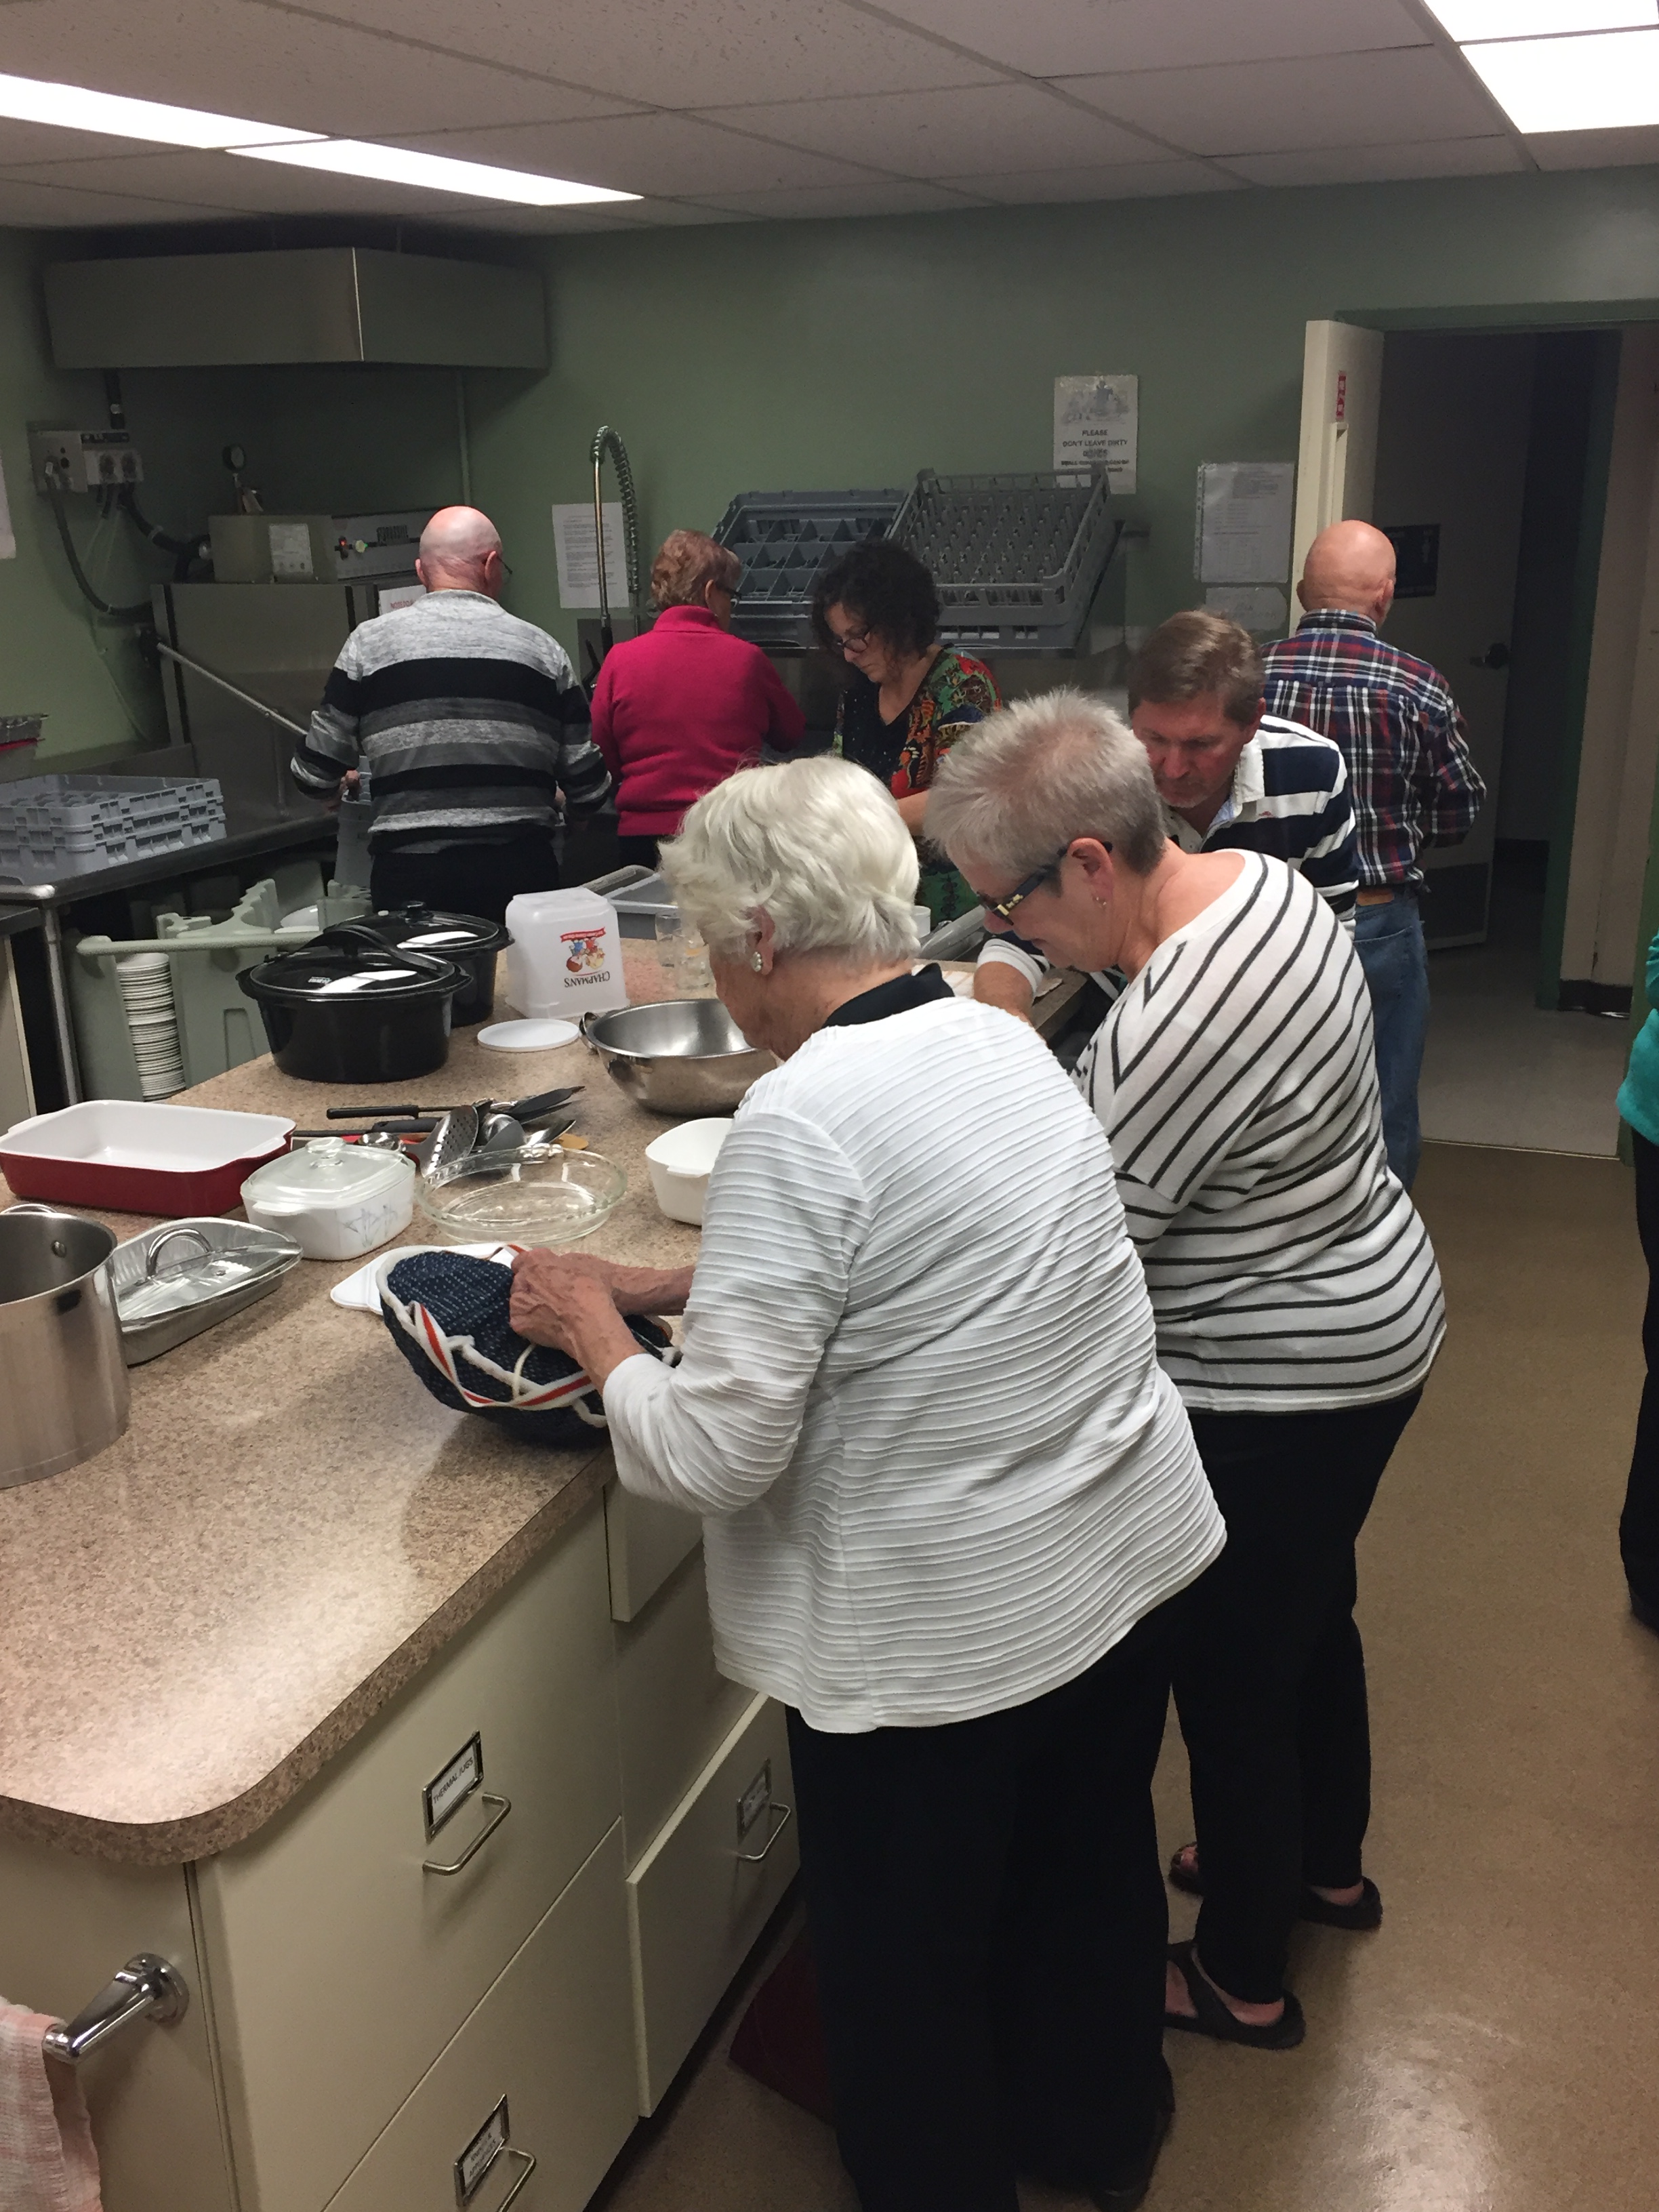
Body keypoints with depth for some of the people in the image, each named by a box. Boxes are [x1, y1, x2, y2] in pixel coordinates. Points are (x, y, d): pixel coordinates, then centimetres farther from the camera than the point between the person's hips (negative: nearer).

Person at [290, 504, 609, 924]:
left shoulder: (369, 642, 3)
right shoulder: (542, 649, 5)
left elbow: (317, 777, 5)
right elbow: (589, 791, 6)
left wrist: (344, 781, 29)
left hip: (410, 878, 0)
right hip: (521, 873, 1)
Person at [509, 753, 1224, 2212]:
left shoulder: (803, 1120, -26)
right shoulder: (1002, 1042, 0)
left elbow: (715, 1455, -24)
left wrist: (593, 1326, -7)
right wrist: (664, 1288, 9)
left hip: (945, 1632, -8)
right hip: (1131, 1556, 9)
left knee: (909, 1977, 18)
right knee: (1092, 1871, 30)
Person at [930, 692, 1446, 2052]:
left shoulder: (1180, 1023, -33)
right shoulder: (1256, 879, -3)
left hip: (1278, 1396, -10)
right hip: (1363, 1322, 10)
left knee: (1232, 1679, 10)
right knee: (1311, 1616, 28)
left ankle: (1242, 1979, 33)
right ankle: (1327, 1865, 52)